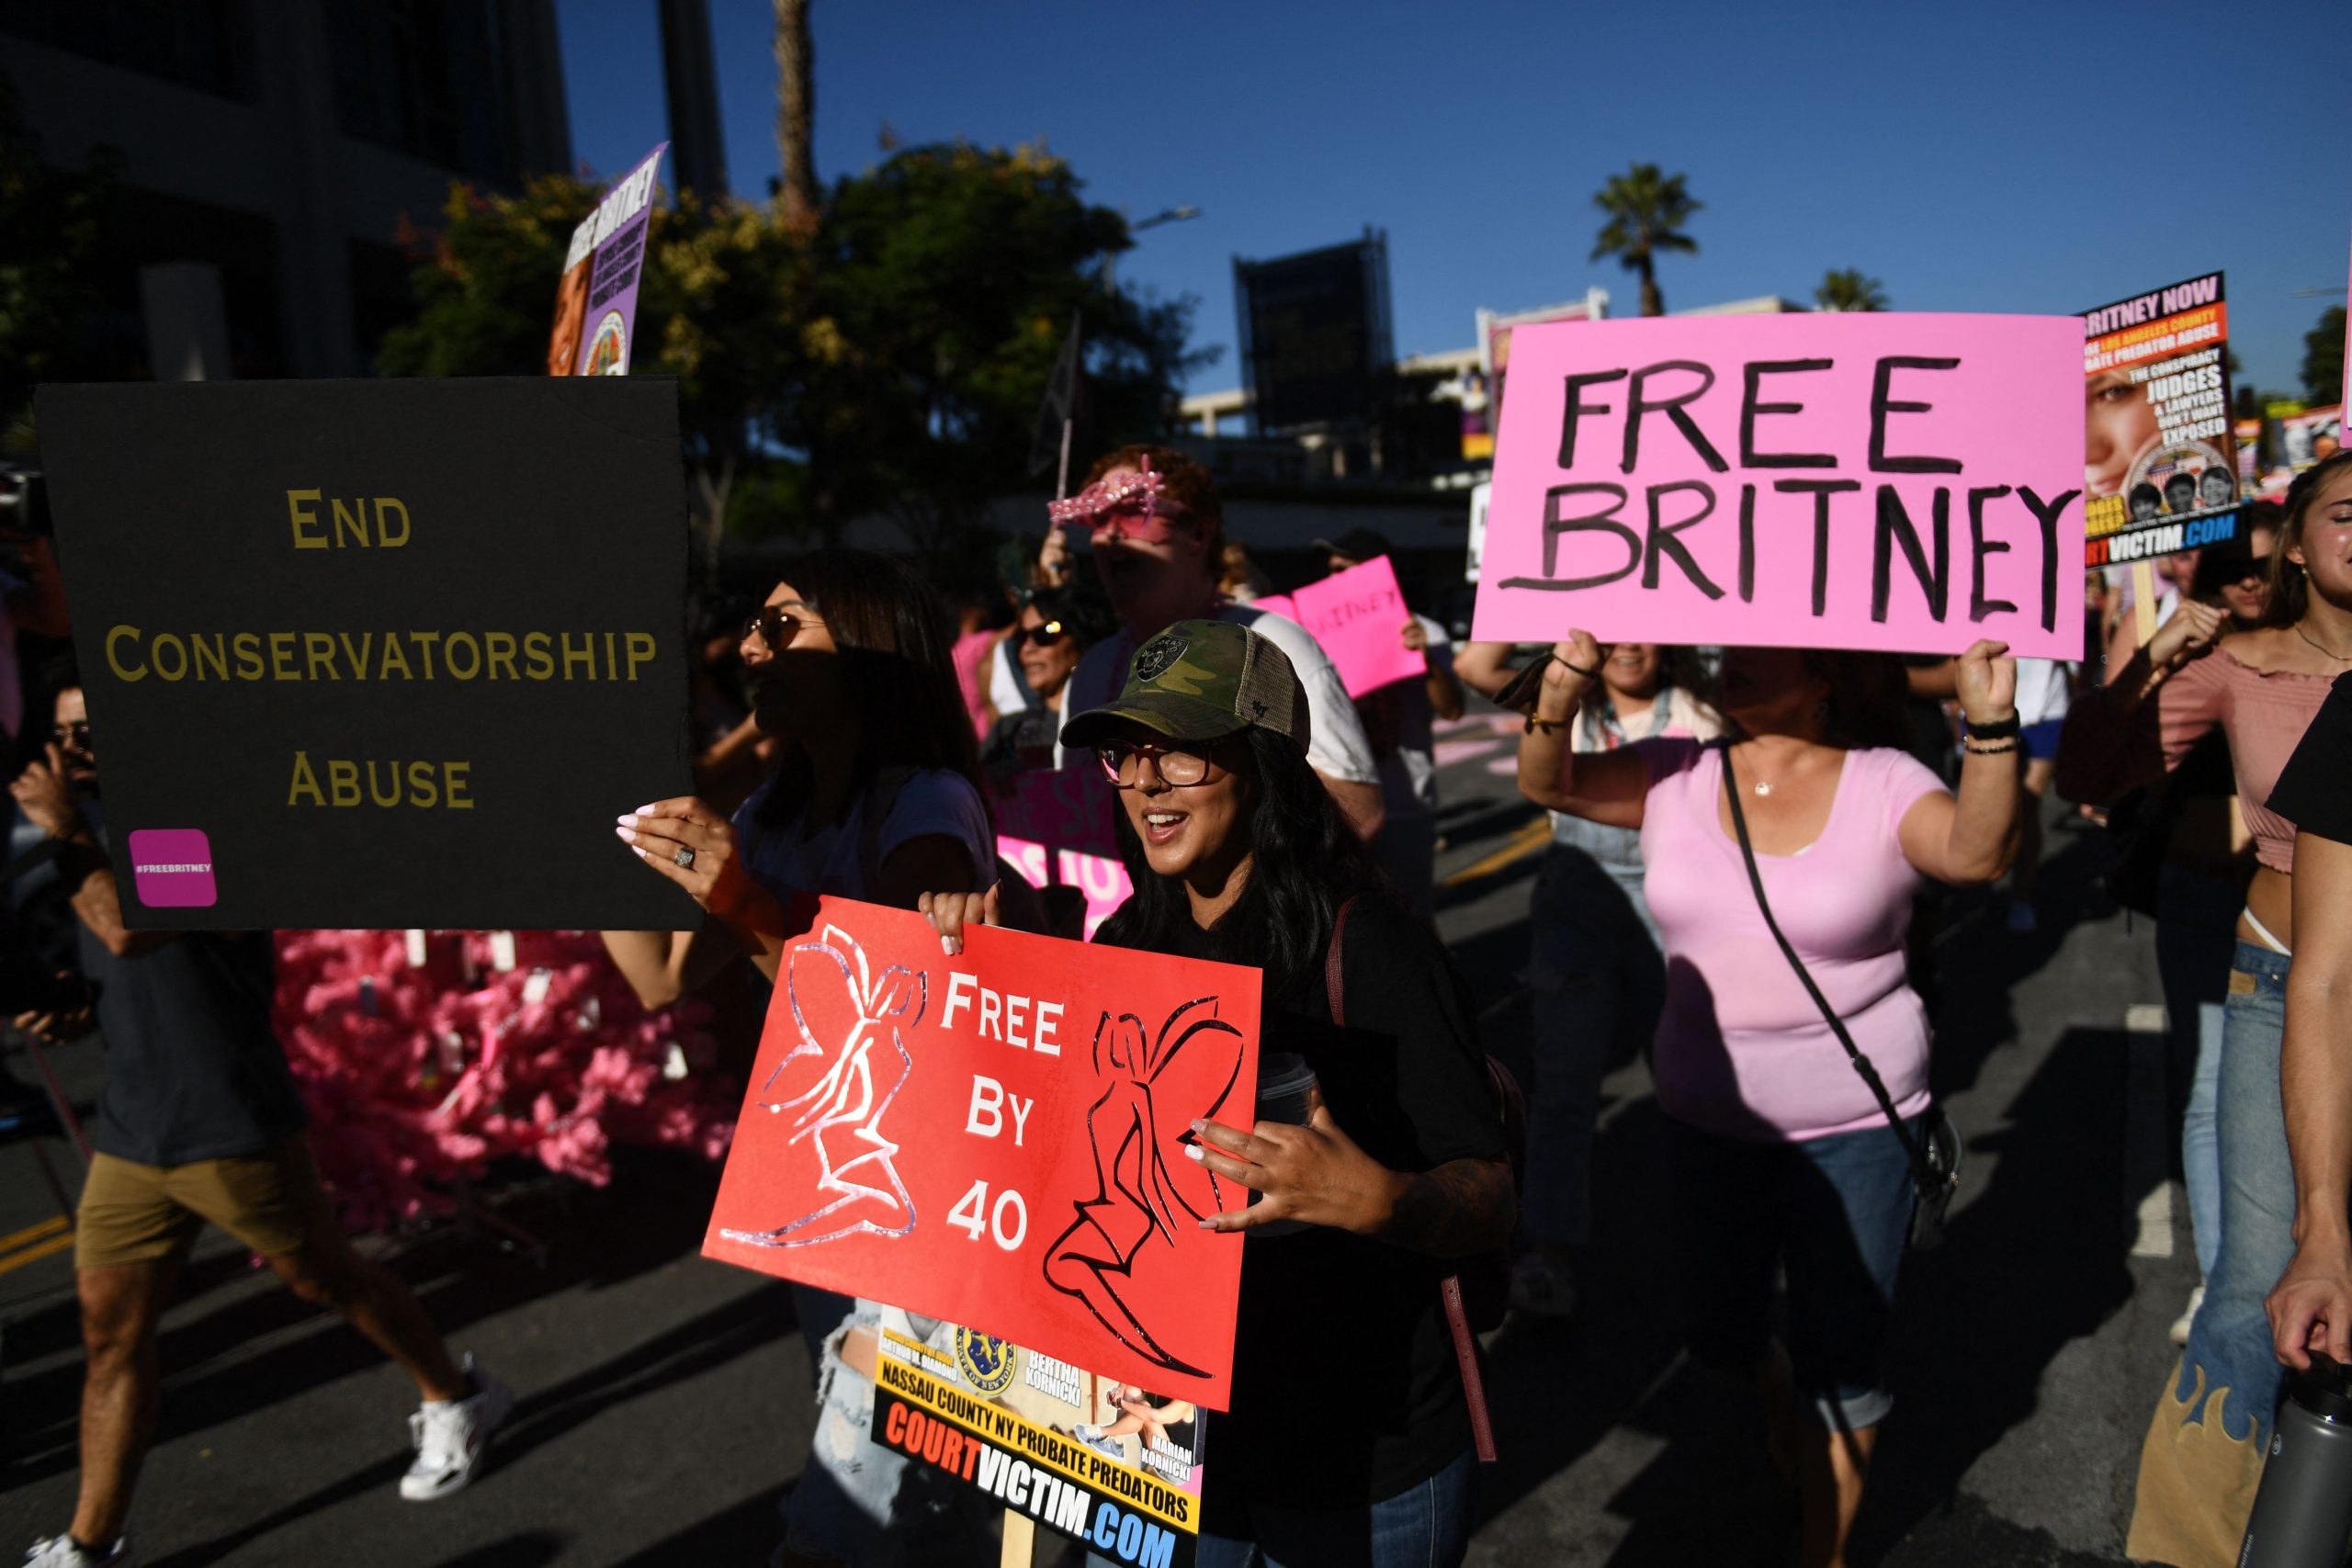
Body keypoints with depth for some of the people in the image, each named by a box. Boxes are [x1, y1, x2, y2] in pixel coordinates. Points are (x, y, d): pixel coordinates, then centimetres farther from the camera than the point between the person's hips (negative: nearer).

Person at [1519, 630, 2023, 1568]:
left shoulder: (1884, 785, -10)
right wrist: (1570, 674, -31)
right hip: (1707, 1116, 3)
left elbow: (1978, 852, -28)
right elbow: (1547, 784, -15)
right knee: (1719, 1333, 20)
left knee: (1839, 1350, 13)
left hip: (1854, 1127, -2)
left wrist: (1989, 725, -43)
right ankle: (1788, 1409, 56)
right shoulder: (1676, 777, -4)